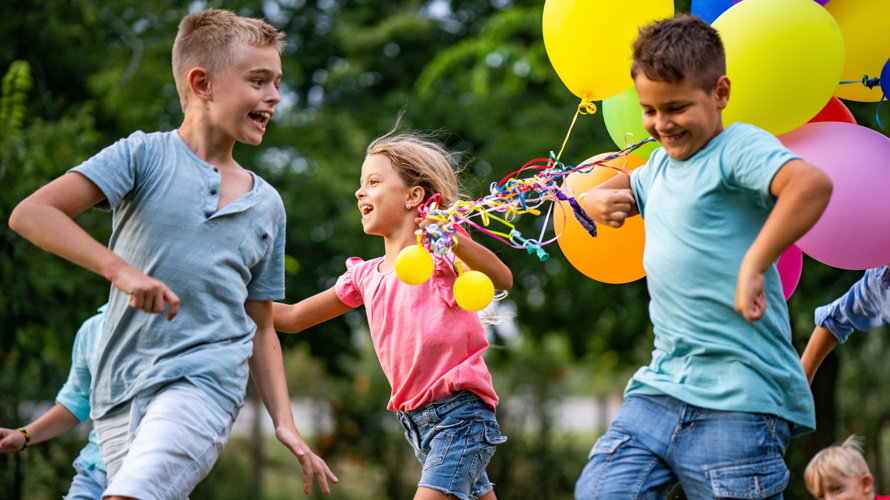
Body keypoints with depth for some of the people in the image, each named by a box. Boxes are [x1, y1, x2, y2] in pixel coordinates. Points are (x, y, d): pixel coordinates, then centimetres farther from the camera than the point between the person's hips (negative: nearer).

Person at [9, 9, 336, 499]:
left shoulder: (266, 205, 14)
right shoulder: (144, 155, 1)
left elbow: (261, 329, 19)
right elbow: (30, 214, -10)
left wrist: (285, 424, 9)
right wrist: (120, 270, -21)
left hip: (206, 379, 0)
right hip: (120, 389, 0)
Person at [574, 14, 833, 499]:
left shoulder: (740, 147, -7)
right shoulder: (660, 163, 19)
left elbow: (812, 184, -27)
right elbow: (606, 193, 39)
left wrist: (753, 267, -26)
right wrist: (598, 200, 14)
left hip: (738, 394, -8)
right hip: (661, 388, 8)